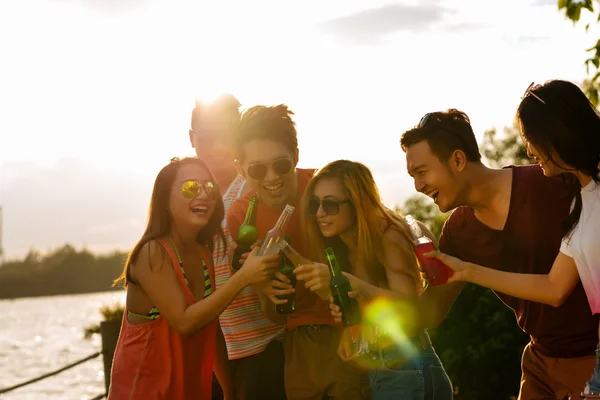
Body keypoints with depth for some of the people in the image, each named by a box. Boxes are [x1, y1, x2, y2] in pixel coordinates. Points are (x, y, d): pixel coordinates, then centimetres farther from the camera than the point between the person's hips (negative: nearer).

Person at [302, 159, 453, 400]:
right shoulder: (343, 248, 8)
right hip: (375, 372, 8)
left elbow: (409, 310, -26)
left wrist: (346, 281, -33)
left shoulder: (389, 237, -14)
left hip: (410, 372, -7)